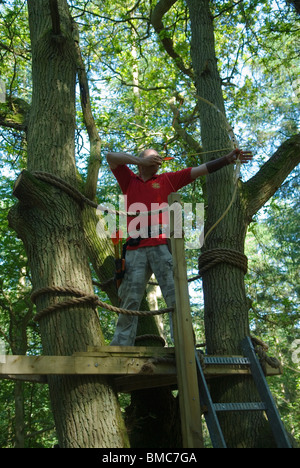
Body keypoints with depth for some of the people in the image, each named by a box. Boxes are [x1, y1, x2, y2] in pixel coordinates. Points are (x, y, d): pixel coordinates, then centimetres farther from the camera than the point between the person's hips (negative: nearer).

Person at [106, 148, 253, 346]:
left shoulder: (167, 180, 22)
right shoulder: (129, 181, 23)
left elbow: (200, 170, 19)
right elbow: (111, 157, 14)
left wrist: (228, 159, 14)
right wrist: (140, 160, 7)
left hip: (161, 245, 0)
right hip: (135, 249, 1)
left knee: (175, 296, -11)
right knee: (130, 301, -2)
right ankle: (121, 346, 1)